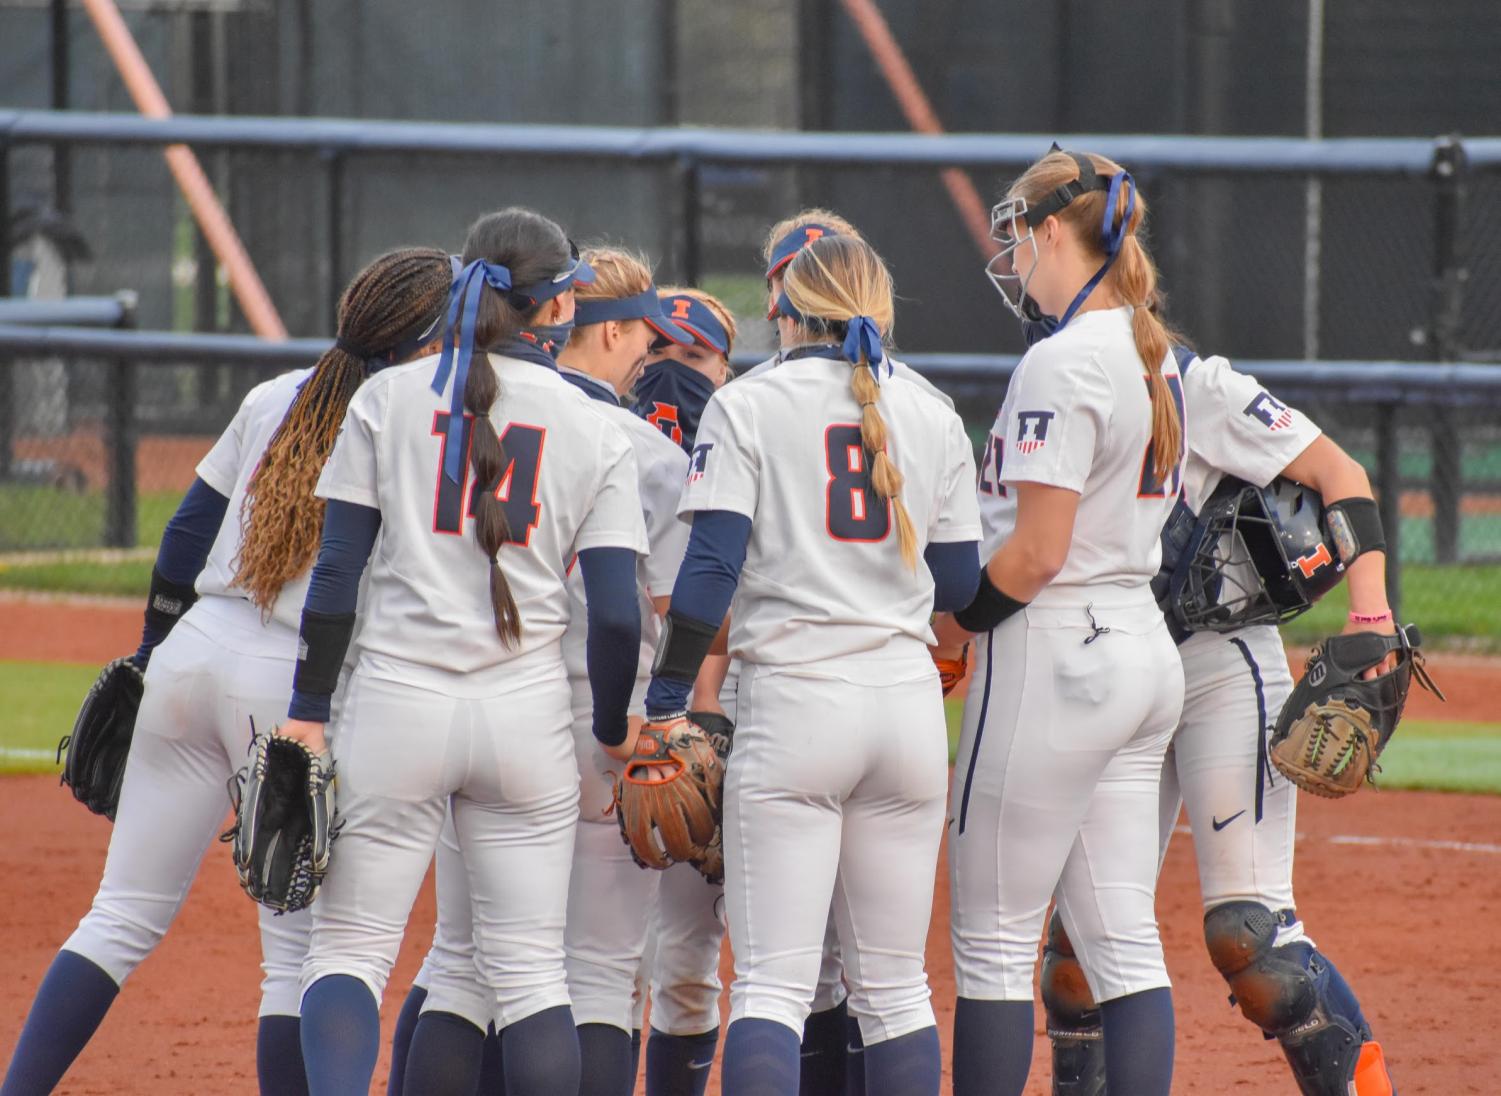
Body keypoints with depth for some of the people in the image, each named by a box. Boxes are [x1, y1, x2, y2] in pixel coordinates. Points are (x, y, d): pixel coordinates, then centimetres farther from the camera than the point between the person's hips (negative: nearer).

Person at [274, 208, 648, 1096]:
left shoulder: (390, 398, 4)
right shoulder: (595, 431, 3)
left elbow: (337, 570, -1)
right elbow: (616, 612, -1)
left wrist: (308, 711, 2)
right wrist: (613, 731, 12)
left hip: (398, 699, -1)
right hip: (528, 713, 1)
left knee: (350, 948, 3)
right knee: (530, 968, 7)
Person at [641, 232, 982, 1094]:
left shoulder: (747, 408, -1)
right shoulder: (934, 418, 10)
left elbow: (711, 569, -10)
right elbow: (959, 585, 11)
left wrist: (667, 701, -7)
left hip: (795, 701, -4)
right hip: (909, 704, 4)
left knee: (772, 984, -7)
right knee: (895, 986, 11)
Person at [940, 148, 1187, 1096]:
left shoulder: (1063, 362, -16)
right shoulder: (1156, 359, 12)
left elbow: (1037, 551, -20)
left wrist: (952, 624, -5)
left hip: (1056, 653, -9)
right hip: (1146, 647, 9)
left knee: (994, 940, -2)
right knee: (1124, 939, 7)